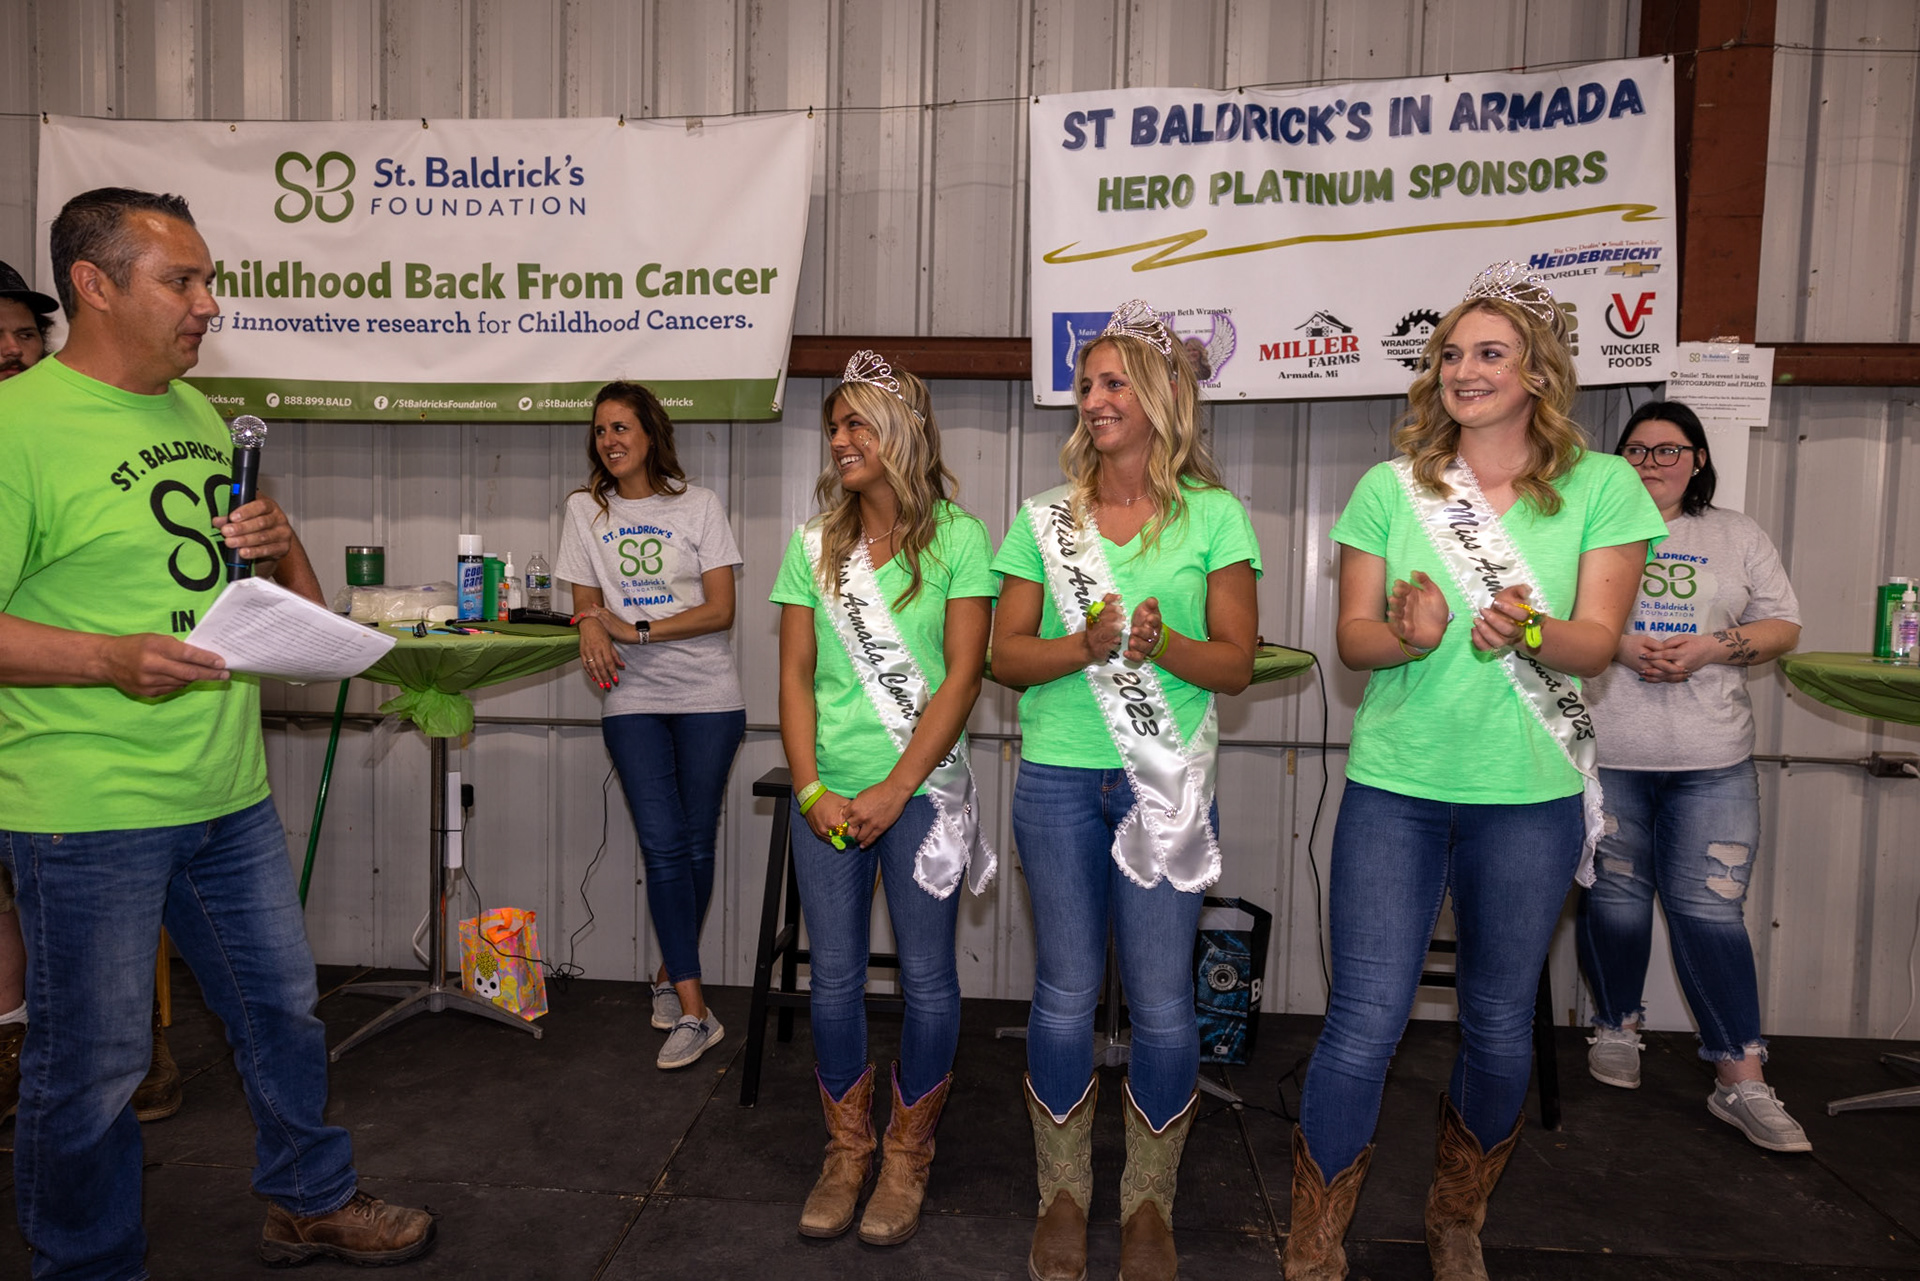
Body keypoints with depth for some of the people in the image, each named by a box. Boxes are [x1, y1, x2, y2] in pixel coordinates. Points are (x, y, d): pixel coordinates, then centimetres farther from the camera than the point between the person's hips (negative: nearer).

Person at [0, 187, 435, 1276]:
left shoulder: (199, 413, 11)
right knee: (91, 1068, 8)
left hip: (231, 790, 8)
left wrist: (279, 543, 0)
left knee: (284, 1004, 19)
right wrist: (112, 661, -27)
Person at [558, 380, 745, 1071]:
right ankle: (694, 1012, -3)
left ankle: (671, 971, 26)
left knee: (697, 844, 3)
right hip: (632, 700, 1)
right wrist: (591, 630, -11)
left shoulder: (699, 506, 2)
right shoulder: (586, 510, 10)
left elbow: (720, 609, -4)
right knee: (664, 846, -6)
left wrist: (637, 631, -14)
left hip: (707, 699, -1)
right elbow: (587, 604, 13)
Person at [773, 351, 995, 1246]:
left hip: (919, 790, -3)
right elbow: (795, 676, 5)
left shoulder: (956, 539, -4)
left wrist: (894, 790, -13)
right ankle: (847, 1151, 29)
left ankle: (907, 1155, 26)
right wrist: (811, 787, -7)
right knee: (835, 977, 9)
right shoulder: (814, 545, 7)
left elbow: (962, 676, -9)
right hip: (827, 795, 3)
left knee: (926, 978, 6)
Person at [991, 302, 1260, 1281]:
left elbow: (1236, 662, 0)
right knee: (1065, 994, 7)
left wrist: (1163, 645, -20)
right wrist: (1084, 646, -15)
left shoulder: (1214, 516, 3)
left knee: (1162, 1003, 3)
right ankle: (1063, 1198, 26)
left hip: (1168, 780, -1)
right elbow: (1006, 656, 4)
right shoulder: (1044, 519, 7)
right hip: (1059, 778, 1)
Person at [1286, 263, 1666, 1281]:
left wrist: (1528, 633, -28)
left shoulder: (1602, 487, 1)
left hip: (1532, 795, 1)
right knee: (1364, 1023, -4)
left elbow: (1596, 642, -6)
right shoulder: (1391, 487, 3)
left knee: (1499, 1024, 13)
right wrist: (1406, 635, -22)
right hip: (1394, 786, 0)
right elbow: (1352, 634, 1)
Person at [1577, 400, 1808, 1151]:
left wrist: (1711, 647, -8)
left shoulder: (1738, 537, 15)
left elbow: (1782, 626, 10)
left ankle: (1741, 1082, 4)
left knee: (1711, 911, -3)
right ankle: (1616, 1028, 28)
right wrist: (1616, 644, -14)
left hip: (1712, 762, 1)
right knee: (1613, 899, 7)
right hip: (1602, 753, -1)